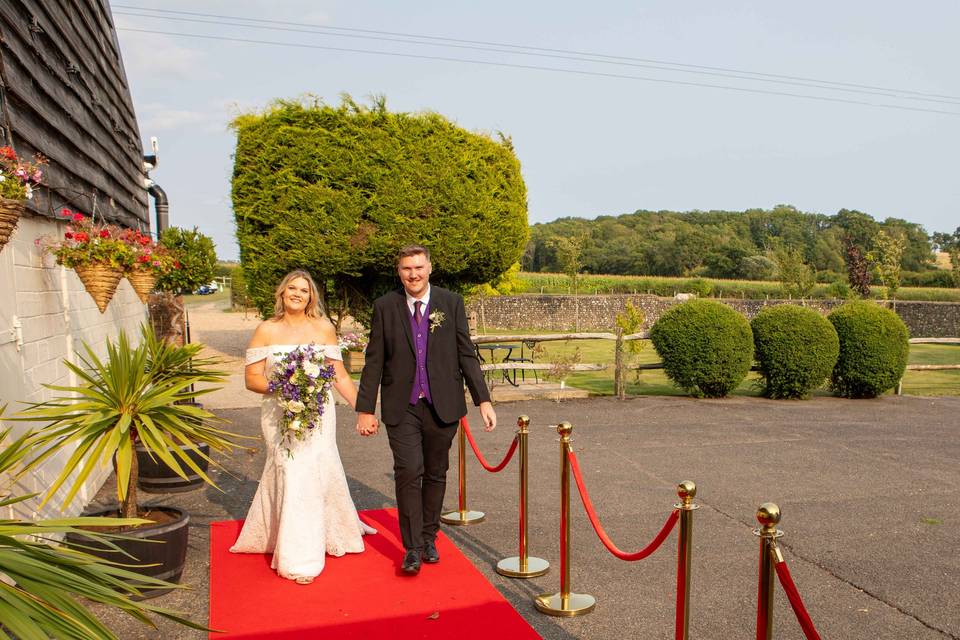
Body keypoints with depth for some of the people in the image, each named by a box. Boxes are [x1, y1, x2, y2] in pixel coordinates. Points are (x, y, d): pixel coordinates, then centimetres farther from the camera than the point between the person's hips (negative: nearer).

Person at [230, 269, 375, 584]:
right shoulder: (266, 330, 1)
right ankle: (296, 558, 9)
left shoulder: (324, 328, 4)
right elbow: (251, 379, 0)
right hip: (280, 414, -1)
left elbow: (340, 375, 5)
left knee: (317, 471, 2)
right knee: (290, 473, -4)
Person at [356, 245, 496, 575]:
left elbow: (466, 354, 2)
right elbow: (374, 361, 2)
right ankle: (412, 548, 5)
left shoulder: (451, 303, 1)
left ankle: (428, 538, 29)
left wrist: (483, 400, -4)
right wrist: (365, 409, 0)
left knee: (436, 474, 11)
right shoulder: (385, 306, 0)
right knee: (408, 473, -9)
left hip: (442, 405, 1)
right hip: (402, 408, -1)